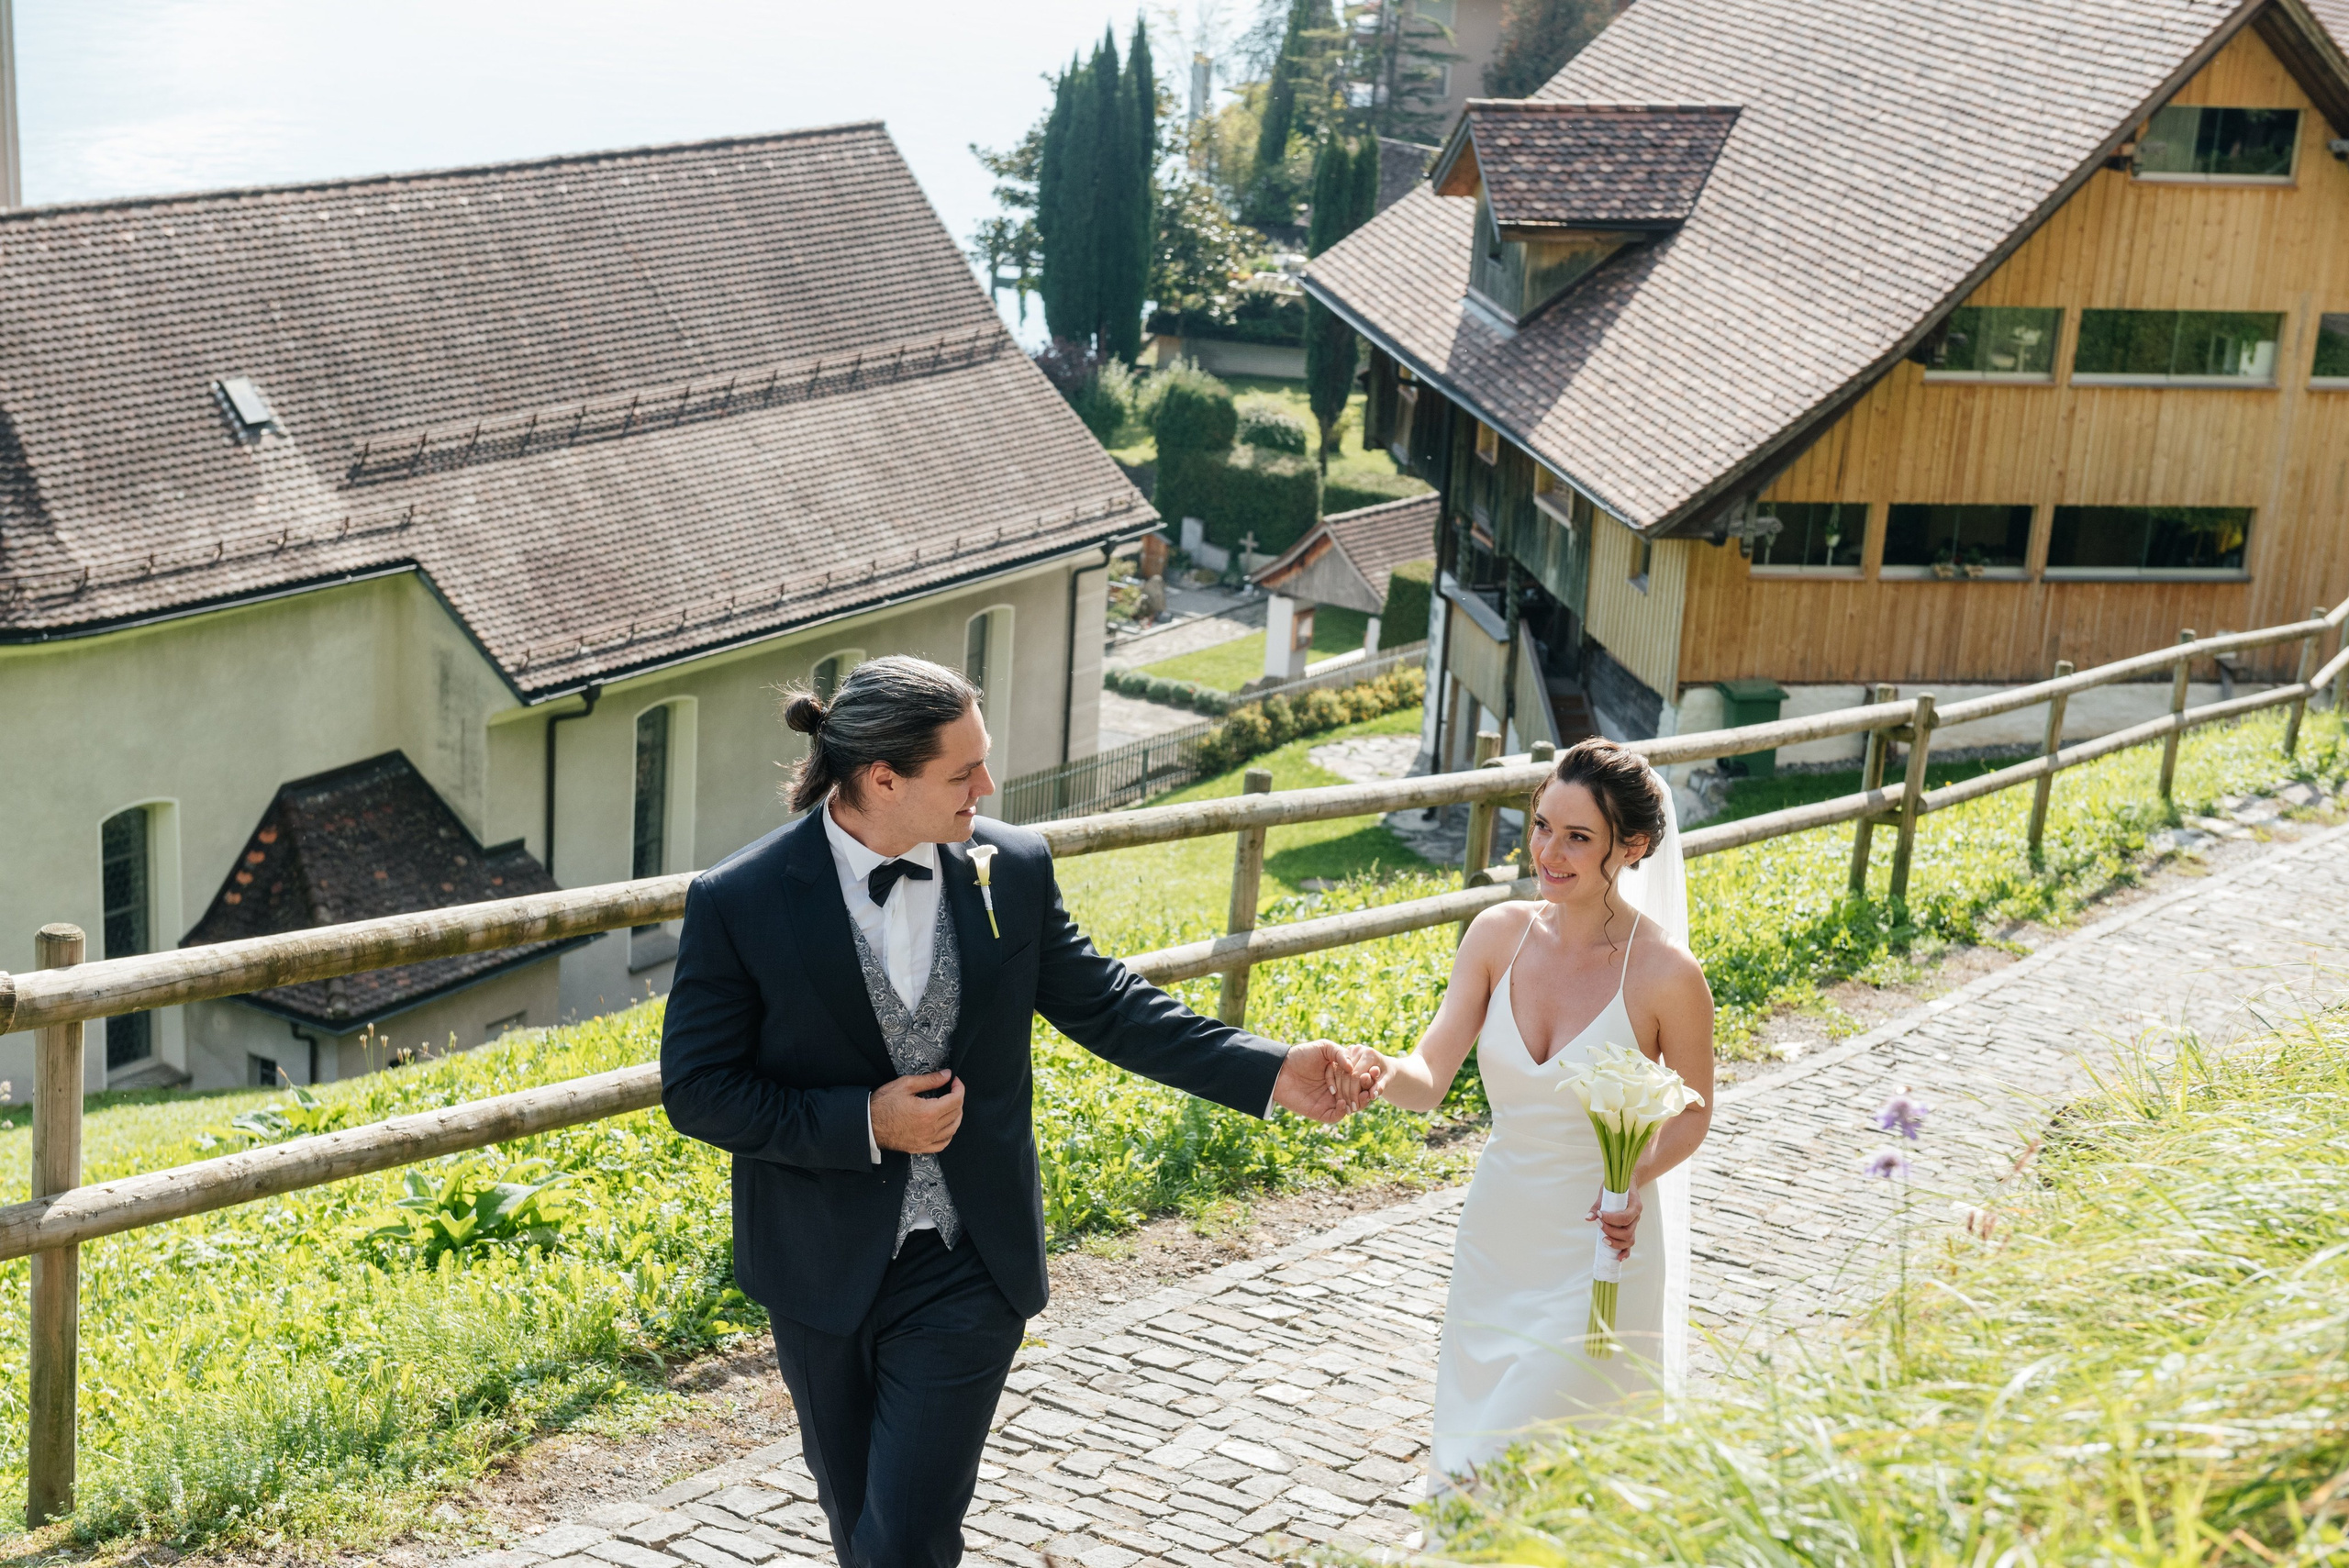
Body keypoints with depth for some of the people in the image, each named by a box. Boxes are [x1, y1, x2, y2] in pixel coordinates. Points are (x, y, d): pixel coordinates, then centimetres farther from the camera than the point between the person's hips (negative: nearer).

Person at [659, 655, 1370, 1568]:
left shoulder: (1012, 870, -6)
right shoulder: (739, 902, -14)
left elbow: (1103, 1004, 4)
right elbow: (696, 1089, -10)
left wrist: (1271, 1074, -3)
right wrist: (863, 1124, -19)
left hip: (967, 1268, 0)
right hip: (824, 1273, 0)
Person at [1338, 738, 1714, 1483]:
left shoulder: (1665, 974, -16)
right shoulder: (1499, 934, -6)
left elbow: (1693, 1112, -1)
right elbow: (1428, 1079, -11)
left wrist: (1638, 1179, -19)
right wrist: (1382, 1072, -34)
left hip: (1598, 1248, -5)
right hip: (1495, 1233, 5)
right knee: (1466, 1452, 16)